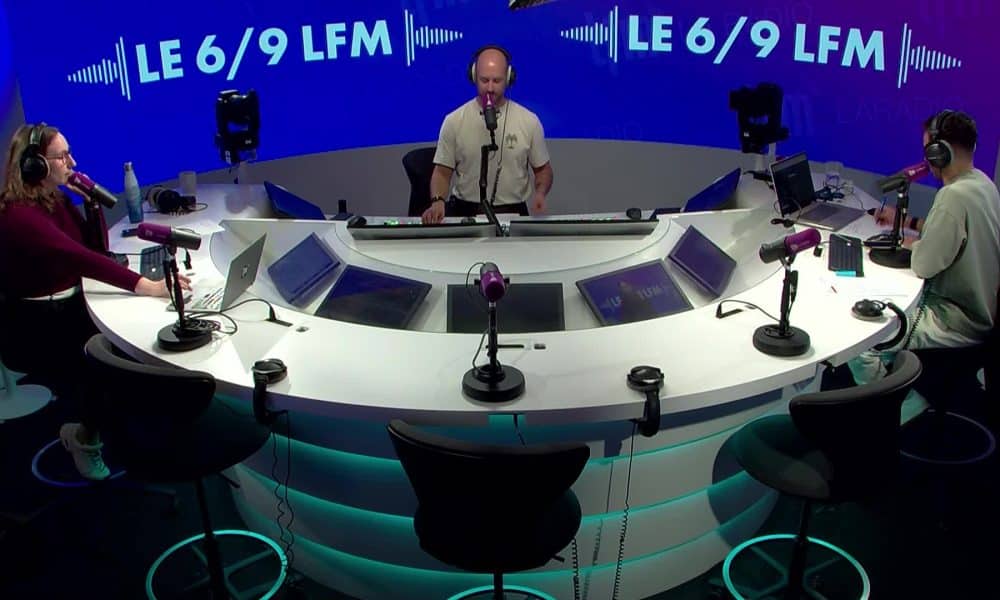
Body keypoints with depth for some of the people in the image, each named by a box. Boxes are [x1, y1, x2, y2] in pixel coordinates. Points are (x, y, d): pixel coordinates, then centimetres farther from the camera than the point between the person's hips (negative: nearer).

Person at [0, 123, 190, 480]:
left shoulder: (56, 200, 4)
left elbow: (97, 248, 9)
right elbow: (80, 258, -35)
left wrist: (93, 201, -5)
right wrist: (145, 286, -43)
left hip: (70, 310, 8)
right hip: (34, 329, -8)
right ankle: (85, 437, 12)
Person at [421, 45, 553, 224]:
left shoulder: (529, 121, 0)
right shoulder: (454, 121, 0)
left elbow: (543, 169, 10)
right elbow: (443, 172, 3)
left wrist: (540, 193, -11)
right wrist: (437, 201, -17)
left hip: (512, 212, 0)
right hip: (466, 211, 0)